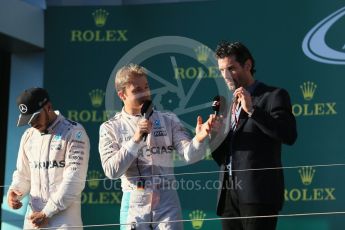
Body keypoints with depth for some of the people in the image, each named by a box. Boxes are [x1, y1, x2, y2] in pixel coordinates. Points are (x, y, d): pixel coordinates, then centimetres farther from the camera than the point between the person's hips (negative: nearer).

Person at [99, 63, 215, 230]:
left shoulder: (168, 121, 6)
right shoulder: (110, 128, 3)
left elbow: (189, 154, -6)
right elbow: (111, 171, -8)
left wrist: (199, 139, -29)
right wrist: (136, 139, -15)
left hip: (167, 202, 0)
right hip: (134, 205, 0)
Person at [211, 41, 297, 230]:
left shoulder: (273, 96, 2)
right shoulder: (227, 103, 21)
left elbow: (289, 135, -14)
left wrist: (252, 110, -18)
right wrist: (214, 134, -2)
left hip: (258, 193, -6)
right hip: (228, 194, 6)